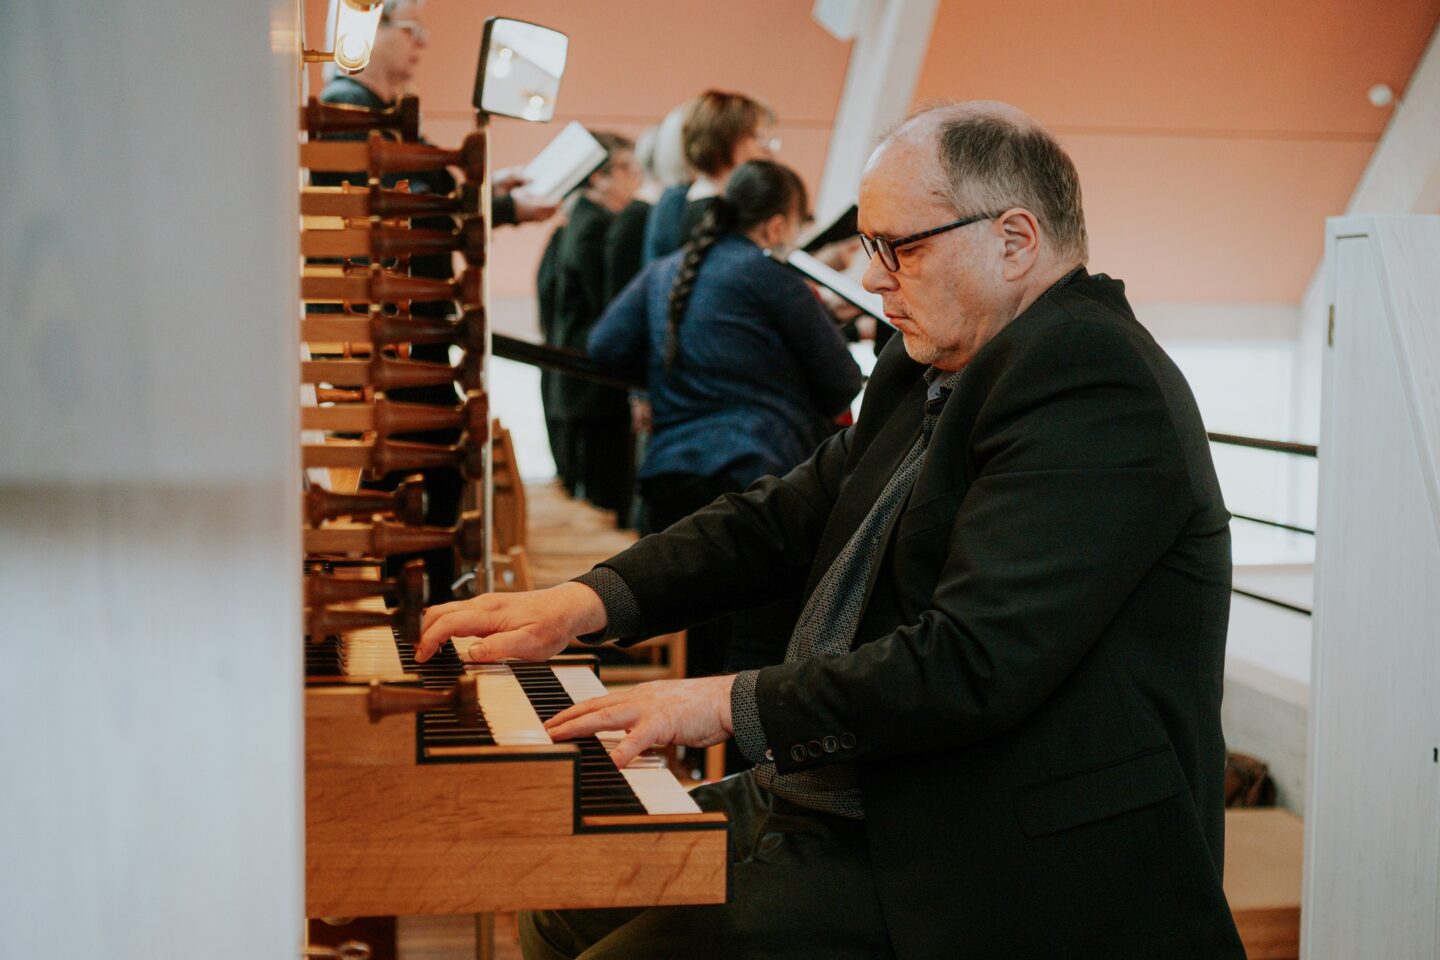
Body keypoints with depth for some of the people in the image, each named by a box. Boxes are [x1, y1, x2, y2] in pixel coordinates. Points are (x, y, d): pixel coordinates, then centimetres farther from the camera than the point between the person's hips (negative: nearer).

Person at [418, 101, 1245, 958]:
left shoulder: (1092, 388, -20)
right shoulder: (928, 374, 12)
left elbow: (974, 663, -28)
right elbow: (787, 521, 19)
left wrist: (731, 705, -21)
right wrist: (584, 603, 7)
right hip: (840, 806, 10)